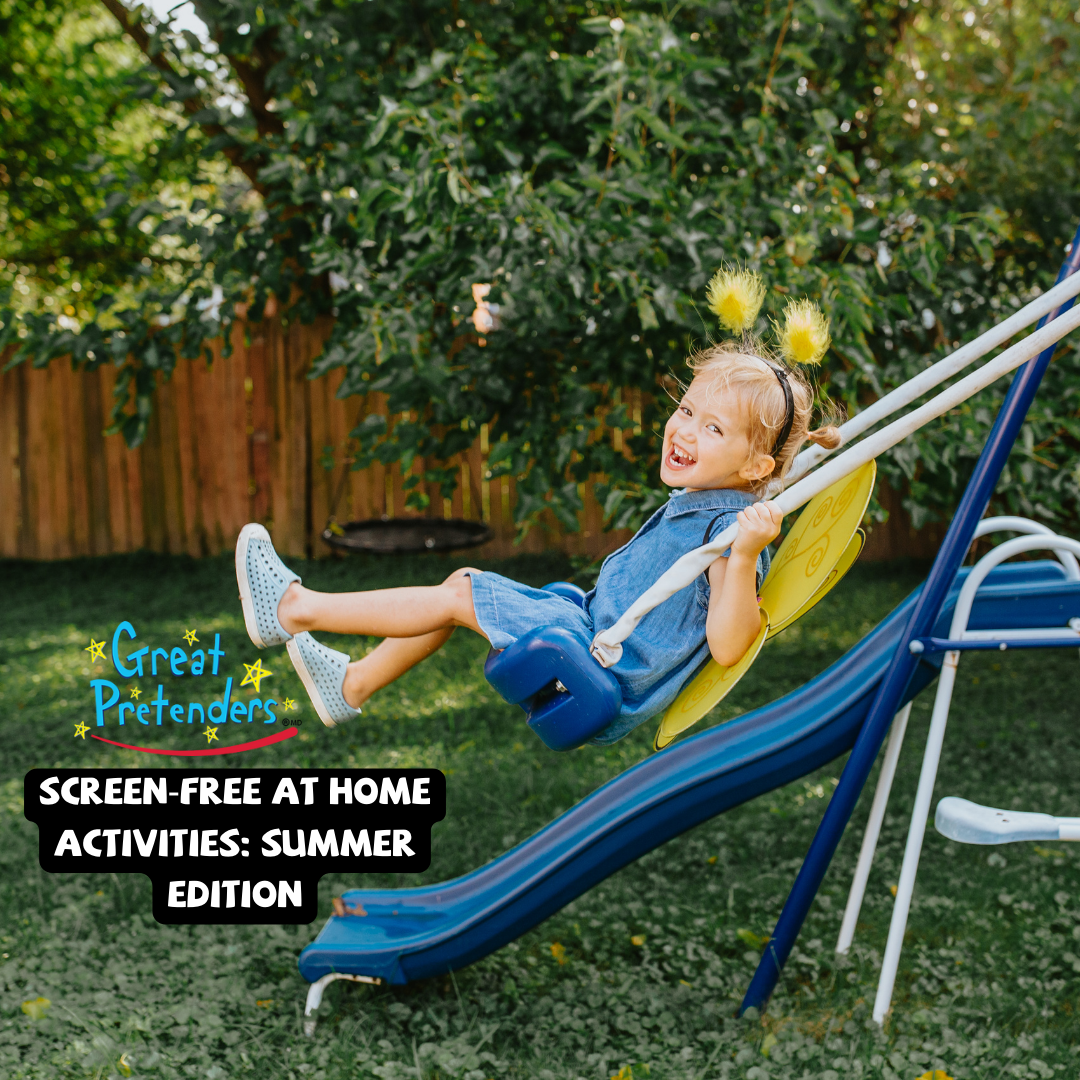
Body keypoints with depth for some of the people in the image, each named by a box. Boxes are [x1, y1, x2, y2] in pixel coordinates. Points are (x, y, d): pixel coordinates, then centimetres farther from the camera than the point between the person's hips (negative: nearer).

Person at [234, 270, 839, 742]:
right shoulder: (693, 500, 5)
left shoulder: (731, 527, -23)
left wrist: (745, 555, -45)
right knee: (463, 580, 14)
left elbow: (727, 646, -31)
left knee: (459, 595, -7)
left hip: (607, 687, -10)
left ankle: (295, 609, 5)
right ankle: (354, 687, 26)